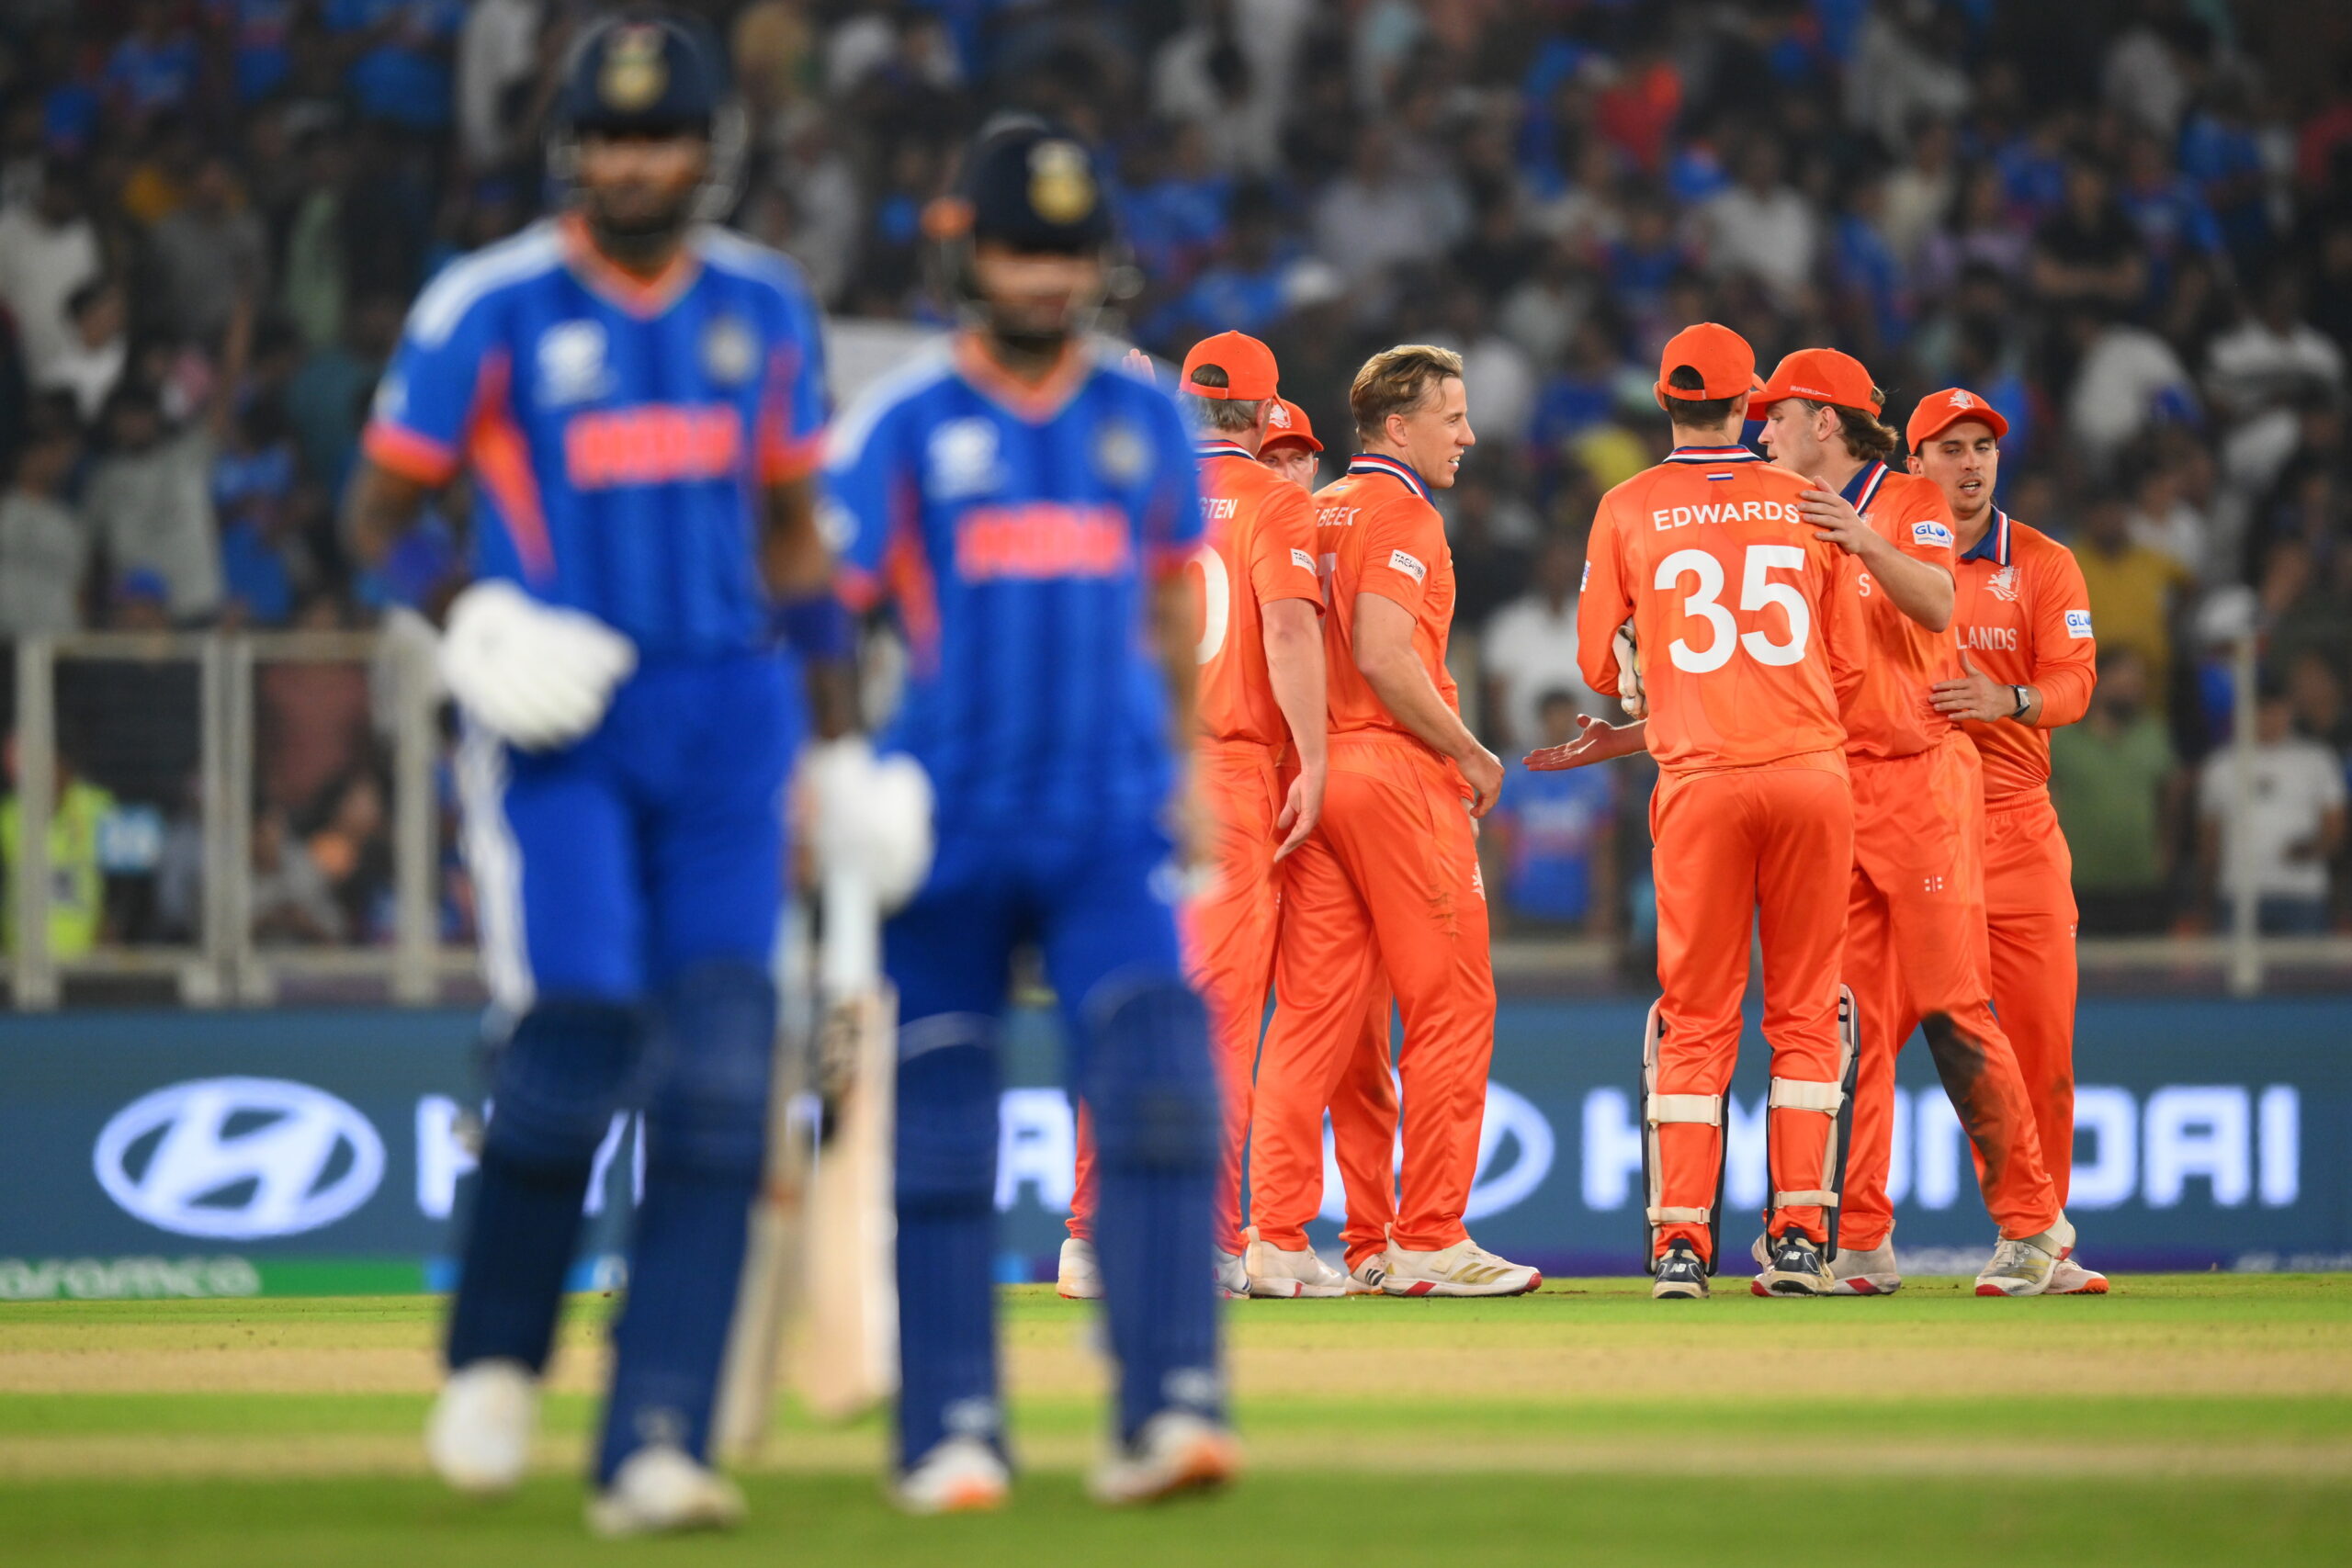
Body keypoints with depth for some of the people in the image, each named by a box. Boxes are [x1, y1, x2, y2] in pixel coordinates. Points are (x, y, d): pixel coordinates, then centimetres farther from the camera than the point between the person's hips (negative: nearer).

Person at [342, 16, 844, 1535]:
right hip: (558, 724, -4)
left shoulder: (763, 310, 9)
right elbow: (383, 508, 2)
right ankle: (495, 1359, 15)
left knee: (721, 1077, -7)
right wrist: (454, 625, -16)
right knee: (576, 1040, -14)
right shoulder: (490, 310, -4)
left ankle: (656, 1447, -7)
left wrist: (834, 725, 15)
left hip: (727, 722, 4)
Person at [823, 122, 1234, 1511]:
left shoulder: (1143, 415, 9)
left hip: (1114, 824, 2)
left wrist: (1186, 767, 25)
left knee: (1157, 1099, -15)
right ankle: (953, 1433, 7)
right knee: (943, 1129, 1)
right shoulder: (902, 424, -1)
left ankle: (1169, 1405, -20)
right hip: (950, 825, -1)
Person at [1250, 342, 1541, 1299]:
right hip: (1396, 768, -8)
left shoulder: (1316, 511, 17)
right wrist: (1471, 754, -10)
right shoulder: (1400, 513, -8)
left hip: (1310, 775, 8)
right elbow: (1383, 656, -19)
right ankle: (1428, 1239, -3)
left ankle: (1275, 1233, 0)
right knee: (1450, 1007, -1)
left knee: (1313, 1011, 6)